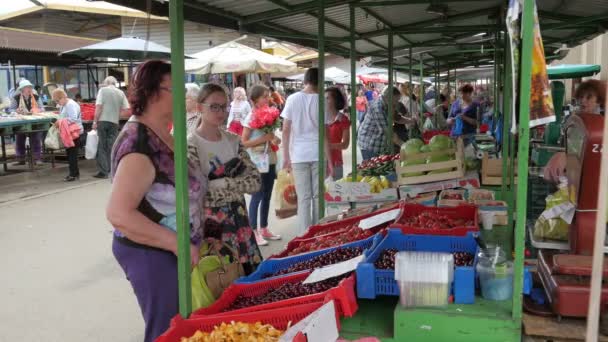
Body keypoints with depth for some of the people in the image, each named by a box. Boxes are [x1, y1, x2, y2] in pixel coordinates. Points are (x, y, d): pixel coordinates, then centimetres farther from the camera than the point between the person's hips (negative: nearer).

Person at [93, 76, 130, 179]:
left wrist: (95, 121, -5)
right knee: (112, 146, 8)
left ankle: (103, 171, 3)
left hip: (102, 120, -2)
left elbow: (98, 107, -8)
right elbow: (126, 110, 5)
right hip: (114, 122, 3)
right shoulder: (121, 93, 9)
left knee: (102, 147, 3)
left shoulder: (103, 90, 1)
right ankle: (111, 170, 9)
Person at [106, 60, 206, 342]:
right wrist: (177, 243, -24)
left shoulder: (163, 136, 5)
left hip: (169, 251, 9)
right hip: (151, 254, -9)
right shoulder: (139, 144, -23)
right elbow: (118, 214, -29)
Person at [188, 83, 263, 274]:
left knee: (250, 275, 10)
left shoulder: (233, 140, 6)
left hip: (238, 219, 6)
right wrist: (238, 183, -12)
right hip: (211, 223, -5)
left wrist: (221, 183, -15)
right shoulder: (191, 145, -11)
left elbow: (255, 181, -1)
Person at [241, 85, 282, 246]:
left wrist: (275, 139, -1)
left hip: (270, 160, 7)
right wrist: (264, 138, -21)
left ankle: (264, 229, 22)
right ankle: (253, 231, 4)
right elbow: (244, 142, -14)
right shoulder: (251, 118, -10)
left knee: (267, 196, 12)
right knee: (257, 196, -4)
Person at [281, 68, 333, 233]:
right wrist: (329, 160, 5)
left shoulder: (293, 99, 0)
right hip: (318, 154, 0)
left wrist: (286, 156, 7)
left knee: (303, 198, 4)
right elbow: (325, 134, -1)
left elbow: (286, 130, 0)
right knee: (318, 196, 10)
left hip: (299, 155, 0)